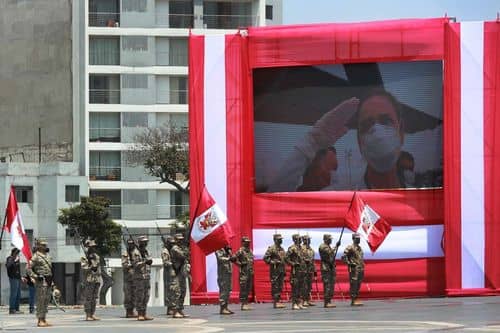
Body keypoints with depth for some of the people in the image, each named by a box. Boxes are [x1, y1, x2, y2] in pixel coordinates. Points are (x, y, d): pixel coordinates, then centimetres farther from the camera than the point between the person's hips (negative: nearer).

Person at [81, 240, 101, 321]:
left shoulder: (96, 257, 15)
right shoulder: (84, 258, -5)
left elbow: (99, 268, 15)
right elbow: (84, 268, -16)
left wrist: (99, 280, 8)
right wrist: (91, 267, -26)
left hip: (96, 280, 7)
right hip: (89, 280, -7)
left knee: (94, 298, 7)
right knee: (88, 298, -6)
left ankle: (93, 314, 10)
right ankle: (88, 315, -6)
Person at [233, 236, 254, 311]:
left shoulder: (250, 251, 14)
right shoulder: (240, 251, -10)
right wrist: (240, 264, -16)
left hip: (250, 272, 8)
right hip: (243, 272, -8)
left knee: (248, 288, 10)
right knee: (243, 288, -9)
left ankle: (246, 303, 15)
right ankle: (243, 304, -8)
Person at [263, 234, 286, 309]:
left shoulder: (282, 249, 17)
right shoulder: (271, 248, -8)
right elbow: (265, 258, -12)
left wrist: (284, 271, 20)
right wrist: (273, 262, -19)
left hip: (281, 270, 8)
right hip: (274, 270, -8)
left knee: (280, 287, 8)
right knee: (275, 286, -8)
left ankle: (278, 301, 12)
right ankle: (275, 302, -8)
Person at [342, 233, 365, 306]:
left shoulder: (360, 248, 18)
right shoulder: (350, 248, -7)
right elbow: (344, 257, -12)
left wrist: (363, 269, 22)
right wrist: (349, 263, -19)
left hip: (360, 269, 8)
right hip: (354, 269, -8)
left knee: (358, 285, 9)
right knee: (353, 285, -9)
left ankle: (356, 300, 12)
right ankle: (353, 301, -9)